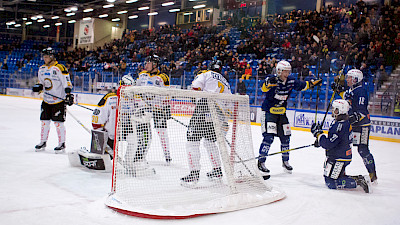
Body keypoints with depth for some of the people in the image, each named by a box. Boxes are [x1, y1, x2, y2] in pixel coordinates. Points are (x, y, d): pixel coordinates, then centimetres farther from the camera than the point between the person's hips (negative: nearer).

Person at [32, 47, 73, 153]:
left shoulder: (59, 68, -13)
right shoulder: (41, 69, 11)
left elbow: (67, 83, -15)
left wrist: (68, 94, -22)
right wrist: (38, 86, 0)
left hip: (59, 100, -7)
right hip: (46, 100, 7)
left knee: (58, 122, -5)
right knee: (44, 121, 10)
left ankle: (62, 144, 6)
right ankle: (43, 142, 22)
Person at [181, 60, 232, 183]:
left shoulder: (206, 74, 12)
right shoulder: (225, 83, 27)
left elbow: (196, 85, -8)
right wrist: (225, 122, 28)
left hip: (203, 111, -6)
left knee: (193, 140, -2)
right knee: (210, 142, 22)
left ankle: (194, 173, -8)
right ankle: (217, 170, 24)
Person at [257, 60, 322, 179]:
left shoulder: (291, 81, -1)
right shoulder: (272, 80, -19)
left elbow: (302, 85, 19)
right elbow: (264, 88, -41)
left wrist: (313, 83, 11)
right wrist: (269, 83, -60)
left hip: (281, 113, 6)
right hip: (268, 112, -6)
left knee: (285, 137, 12)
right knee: (269, 137, -17)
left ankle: (285, 161, 30)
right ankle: (261, 162, -10)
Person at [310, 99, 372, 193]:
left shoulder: (340, 126, -25)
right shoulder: (346, 122, 9)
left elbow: (328, 144, -26)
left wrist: (318, 133, -17)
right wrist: (320, 141, 13)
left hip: (338, 159, -10)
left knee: (331, 183, -6)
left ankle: (358, 181, -8)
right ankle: (359, 179, 14)